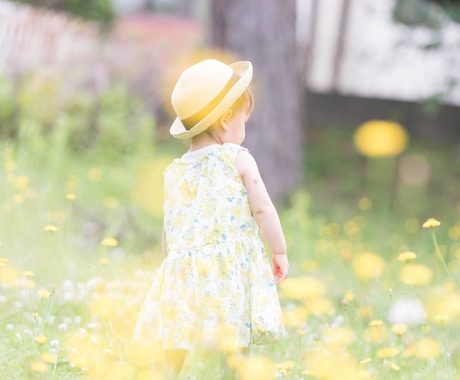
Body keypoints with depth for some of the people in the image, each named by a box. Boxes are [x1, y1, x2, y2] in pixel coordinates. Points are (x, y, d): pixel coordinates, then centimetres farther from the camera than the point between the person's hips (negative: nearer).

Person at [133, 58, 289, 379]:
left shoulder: (175, 171, 11)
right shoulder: (239, 160, -2)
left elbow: (169, 230, 16)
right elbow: (263, 209, -3)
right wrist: (280, 252, 7)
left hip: (183, 277, 4)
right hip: (229, 276, -3)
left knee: (172, 354, 4)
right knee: (234, 353, 2)